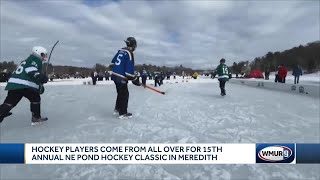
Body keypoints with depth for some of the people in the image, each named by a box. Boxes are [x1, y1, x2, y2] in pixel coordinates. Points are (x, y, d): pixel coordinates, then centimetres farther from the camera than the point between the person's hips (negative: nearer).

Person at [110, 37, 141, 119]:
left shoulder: (121, 50, 10)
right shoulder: (129, 54, -17)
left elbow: (113, 62, 18)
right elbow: (129, 69, -21)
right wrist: (135, 80, -13)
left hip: (115, 75, 9)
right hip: (121, 78, -9)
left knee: (120, 93, 22)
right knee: (124, 95, 1)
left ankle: (117, 109, 34)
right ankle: (123, 113, 8)